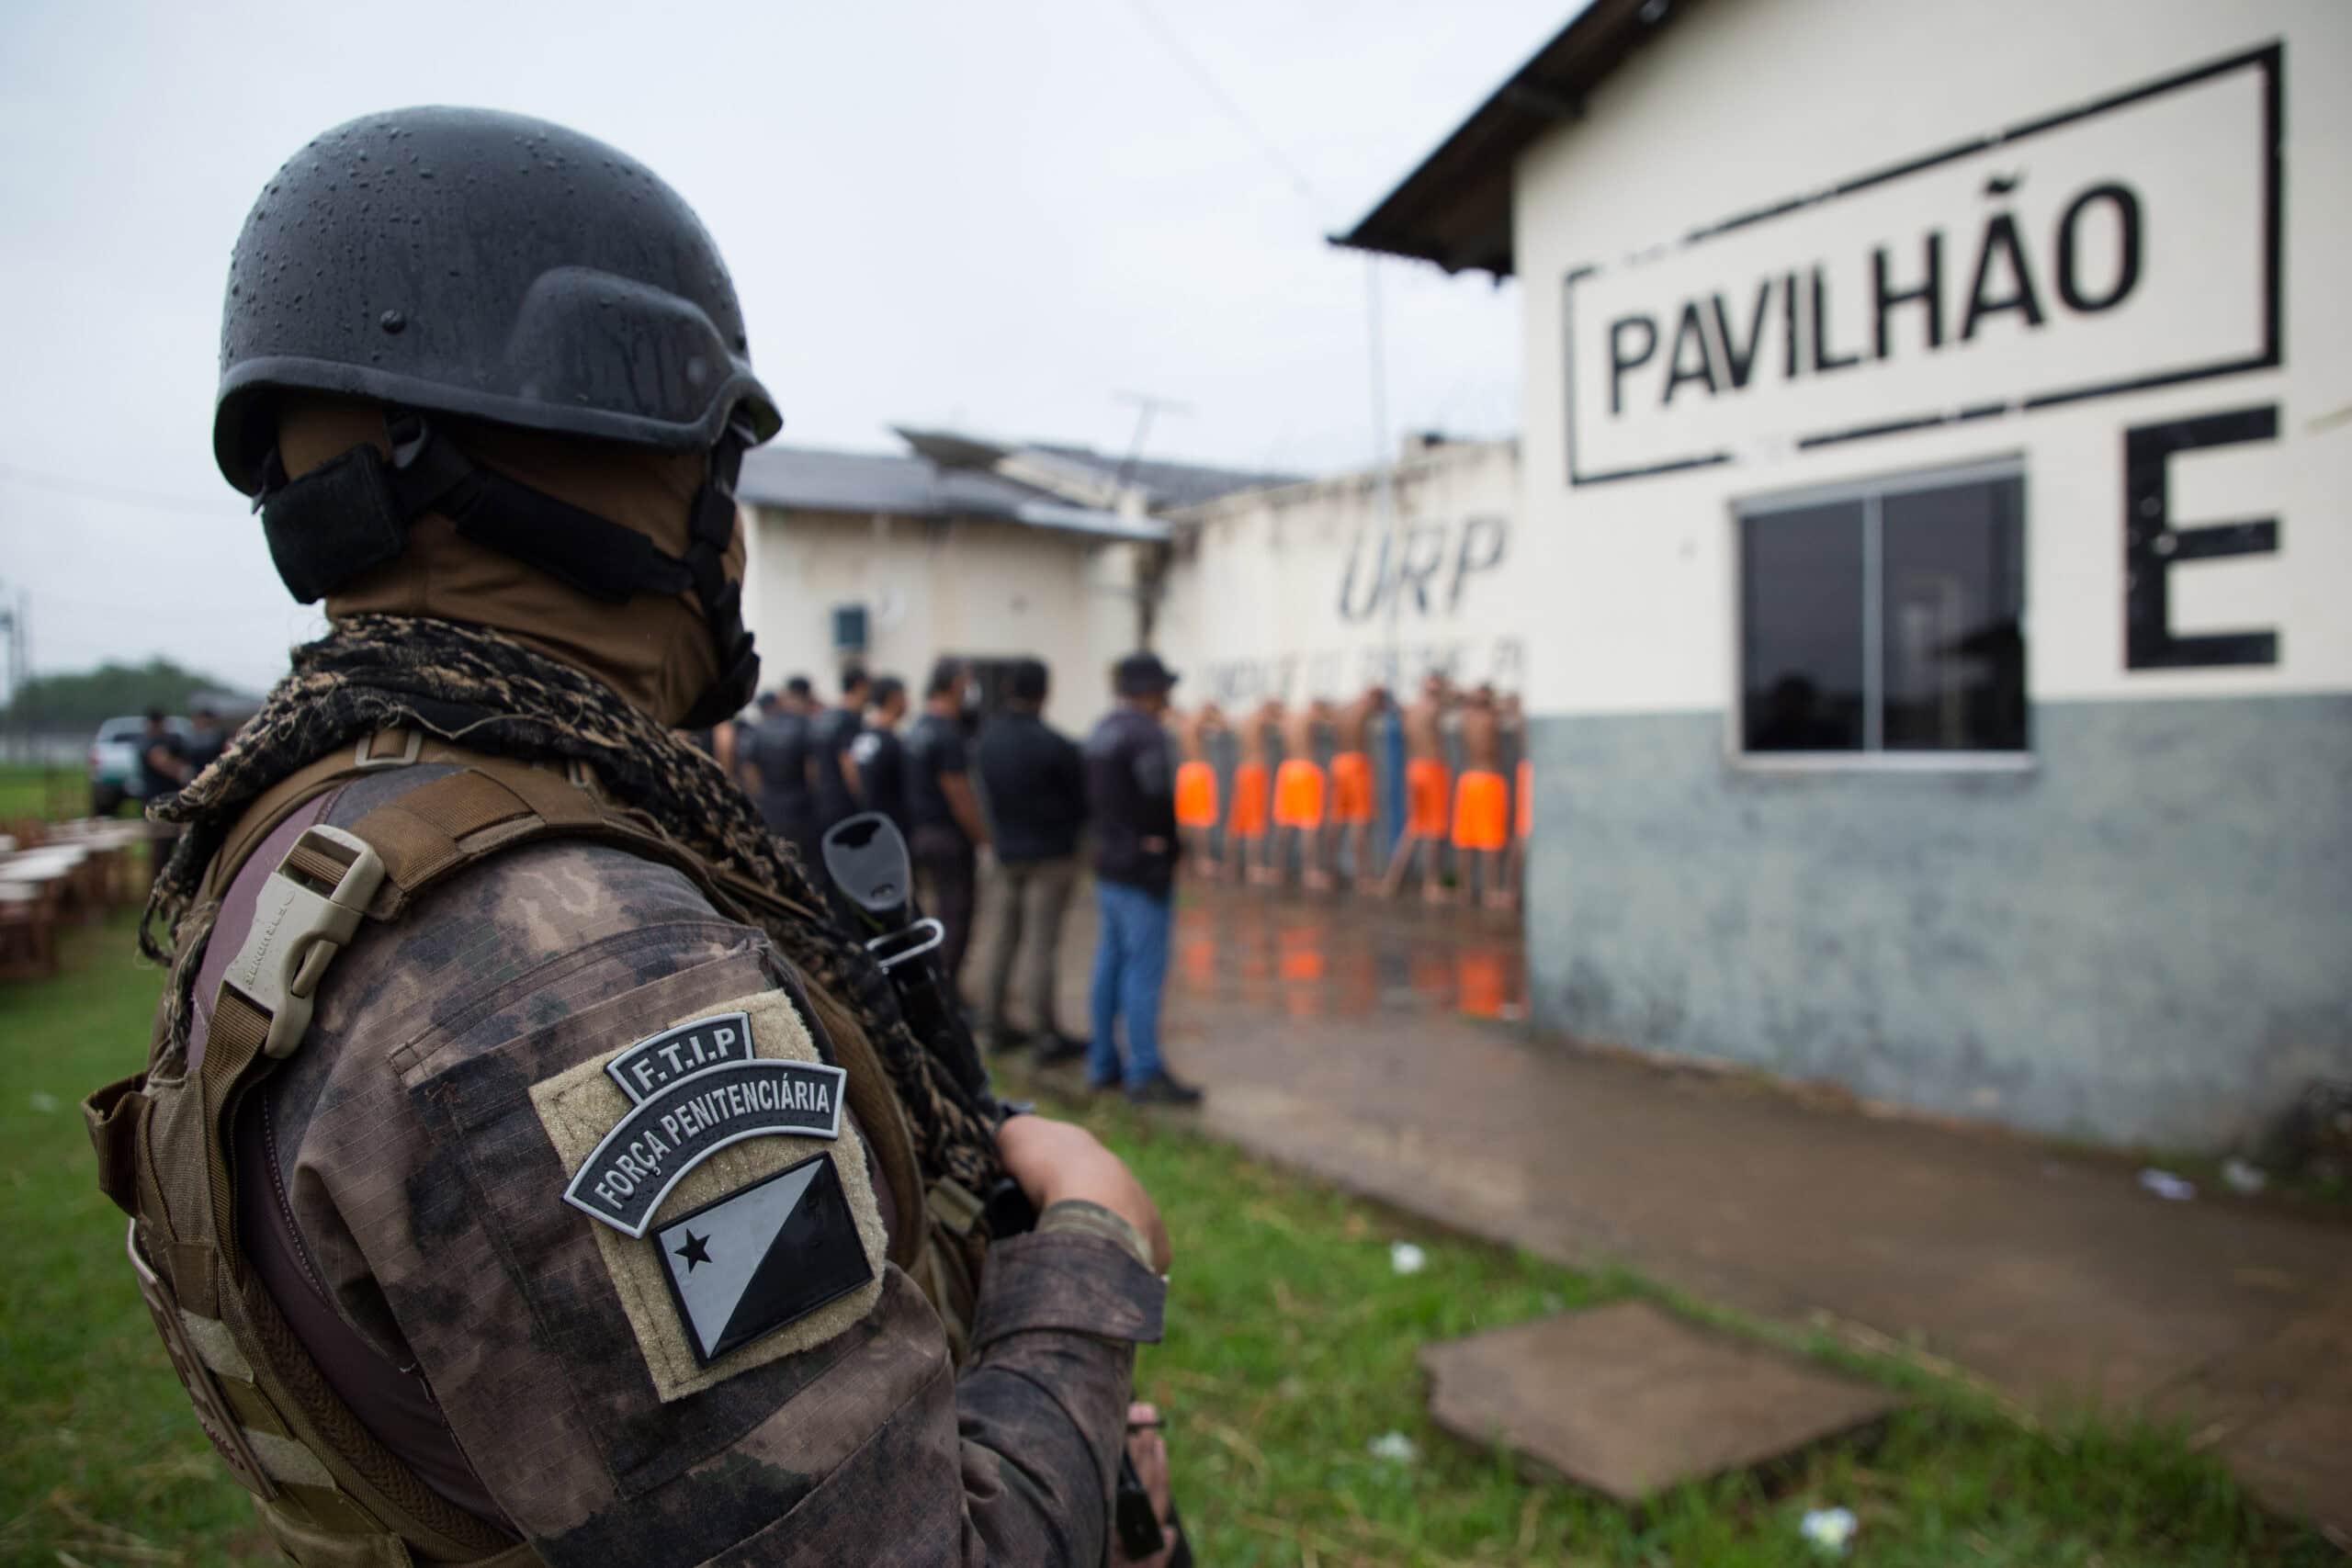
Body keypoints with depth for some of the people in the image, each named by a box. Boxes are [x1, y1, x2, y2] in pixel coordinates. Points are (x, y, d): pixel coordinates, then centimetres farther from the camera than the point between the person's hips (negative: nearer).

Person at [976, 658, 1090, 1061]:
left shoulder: (988, 737, 1)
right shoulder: (1056, 745, -17)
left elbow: (986, 791, 9)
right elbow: (1081, 799, -6)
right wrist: (1068, 826, 14)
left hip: (1004, 853, 6)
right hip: (1049, 855, -6)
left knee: (1004, 940, 15)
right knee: (1041, 944, -4)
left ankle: (994, 1024, 23)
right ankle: (1046, 1036, 0)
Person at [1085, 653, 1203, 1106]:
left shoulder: (1100, 732, 13)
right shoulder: (1146, 733, -16)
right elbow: (1158, 800, -19)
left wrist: (1108, 838, 15)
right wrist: (1160, 845, -5)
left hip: (1108, 865, 10)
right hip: (1143, 870, -10)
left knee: (1110, 962, 14)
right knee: (1144, 969, -5)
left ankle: (1103, 1063, 22)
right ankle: (1145, 1073, -1)